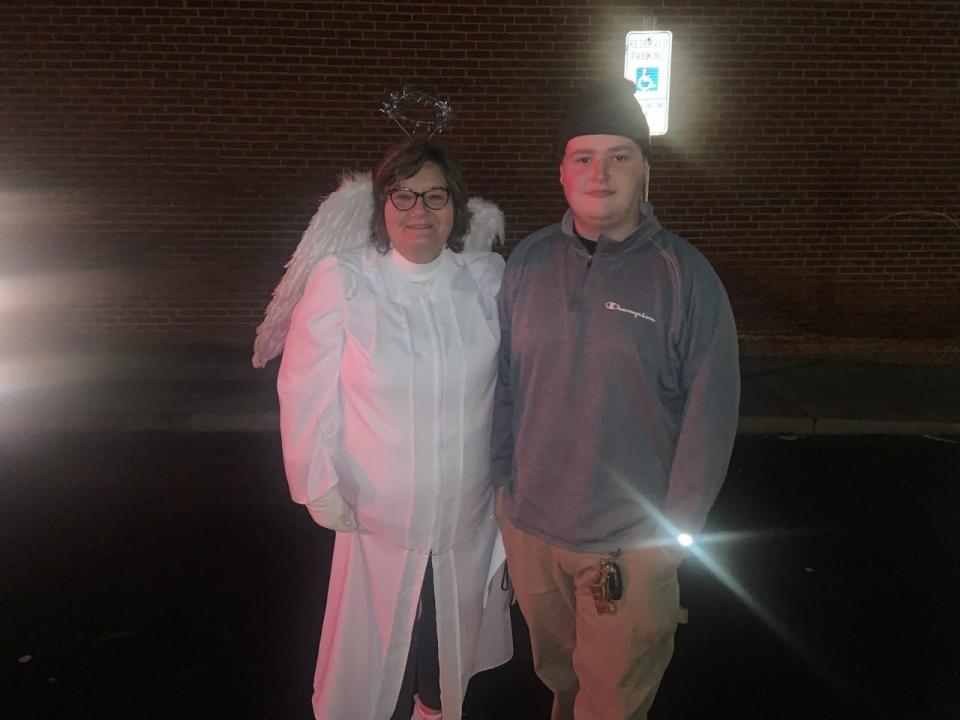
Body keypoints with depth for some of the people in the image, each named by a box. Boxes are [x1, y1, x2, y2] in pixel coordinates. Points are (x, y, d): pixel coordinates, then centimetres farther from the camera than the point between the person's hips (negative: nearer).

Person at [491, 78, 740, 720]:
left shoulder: (686, 276, -12)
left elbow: (710, 415, -10)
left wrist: (675, 532, -9)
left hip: (631, 544, -3)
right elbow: (505, 383, 2)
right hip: (527, 526, 3)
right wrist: (503, 480, 3)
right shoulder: (528, 262, -3)